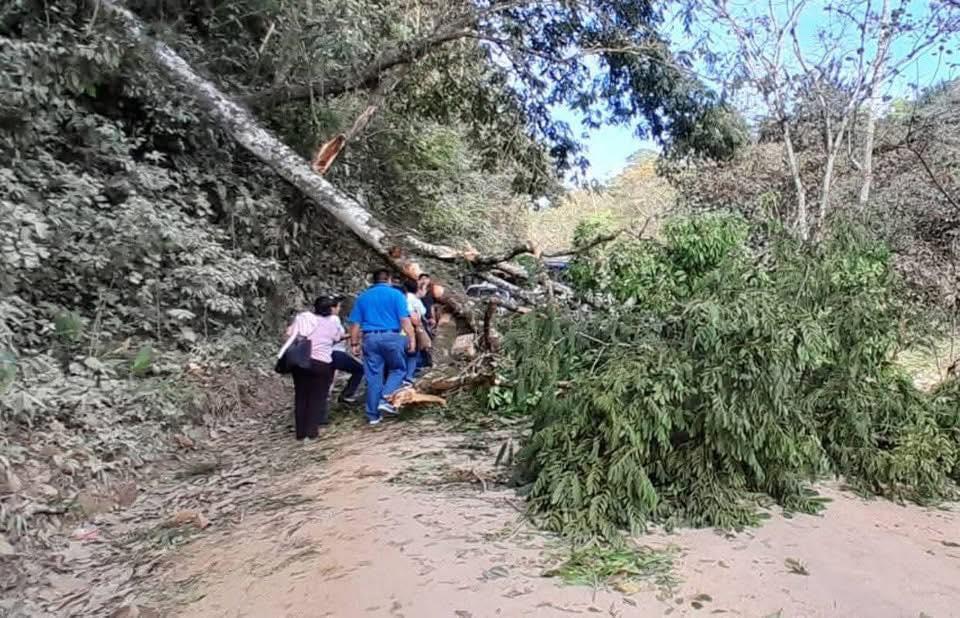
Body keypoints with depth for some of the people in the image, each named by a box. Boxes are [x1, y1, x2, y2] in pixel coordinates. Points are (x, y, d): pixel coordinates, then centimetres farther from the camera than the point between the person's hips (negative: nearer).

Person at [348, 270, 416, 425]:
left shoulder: (362, 297, 15)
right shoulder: (395, 294, 3)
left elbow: (355, 323, 11)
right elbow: (404, 319, -6)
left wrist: (355, 344, 16)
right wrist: (412, 338, -5)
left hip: (370, 338, 4)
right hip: (391, 336, -3)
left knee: (373, 376, 7)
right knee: (398, 369, 13)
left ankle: (373, 415, 11)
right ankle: (385, 399, -7)